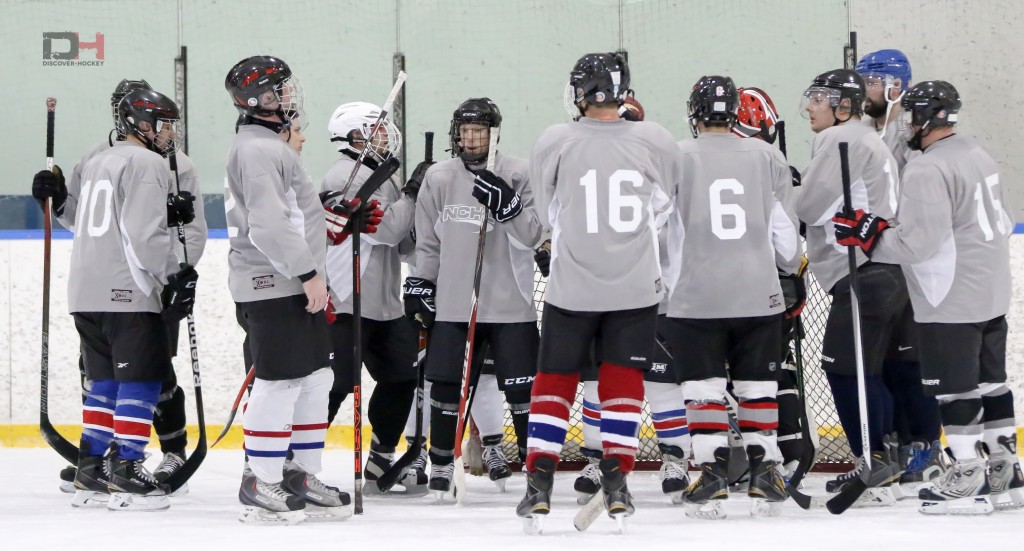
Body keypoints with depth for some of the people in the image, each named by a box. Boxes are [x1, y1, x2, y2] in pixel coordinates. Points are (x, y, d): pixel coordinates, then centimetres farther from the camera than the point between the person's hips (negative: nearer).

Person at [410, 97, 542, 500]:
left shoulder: (518, 175, -4)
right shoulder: (438, 178, 4)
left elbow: (532, 236, -10)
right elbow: (427, 240, 12)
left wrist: (507, 205, -24)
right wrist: (420, 285, 8)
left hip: (510, 304, -2)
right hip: (453, 303, 2)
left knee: (522, 388, 0)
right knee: (445, 386, 4)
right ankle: (441, 463, 18)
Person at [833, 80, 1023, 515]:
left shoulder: (927, 170, -19)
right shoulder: (978, 154, 11)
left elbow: (919, 242, -25)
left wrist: (869, 235, -16)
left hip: (952, 301, -9)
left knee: (955, 388, -2)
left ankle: (969, 477, 1)